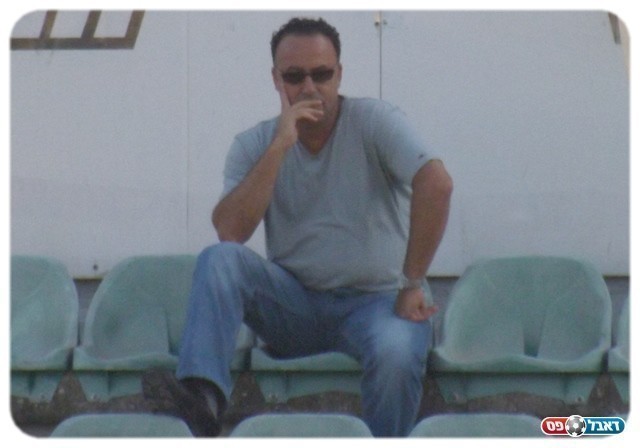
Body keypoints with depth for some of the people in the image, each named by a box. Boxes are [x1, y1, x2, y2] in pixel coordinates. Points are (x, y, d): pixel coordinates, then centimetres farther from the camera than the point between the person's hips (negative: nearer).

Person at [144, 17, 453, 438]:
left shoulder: (373, 122, -6)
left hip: (374, 298, -3)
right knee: (219, 259, -24)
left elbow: (436, 183, -23)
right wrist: (280, 146, -18)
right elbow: (230, 232, -13)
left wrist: (413, 286, -24)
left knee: (397, 353, -36)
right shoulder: (256, 144, 3)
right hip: (294, 303, 3)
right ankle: (202, 393, -40)